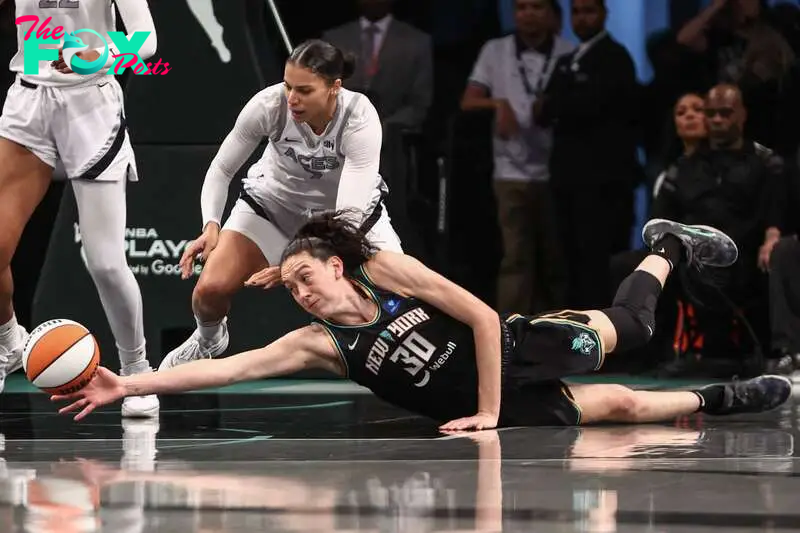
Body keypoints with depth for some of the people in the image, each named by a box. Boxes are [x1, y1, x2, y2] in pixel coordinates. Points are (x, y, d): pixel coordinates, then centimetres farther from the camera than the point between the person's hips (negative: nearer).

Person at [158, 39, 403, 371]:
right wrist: (211, 225, -33)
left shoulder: (361, 120, -35)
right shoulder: (268, 105, -30)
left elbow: (350, 211, -40)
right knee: (210, 290, -15)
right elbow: (221, 170, -15)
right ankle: (209, 340, 23)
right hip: (272, 198, 1)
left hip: (350, 209, -1)